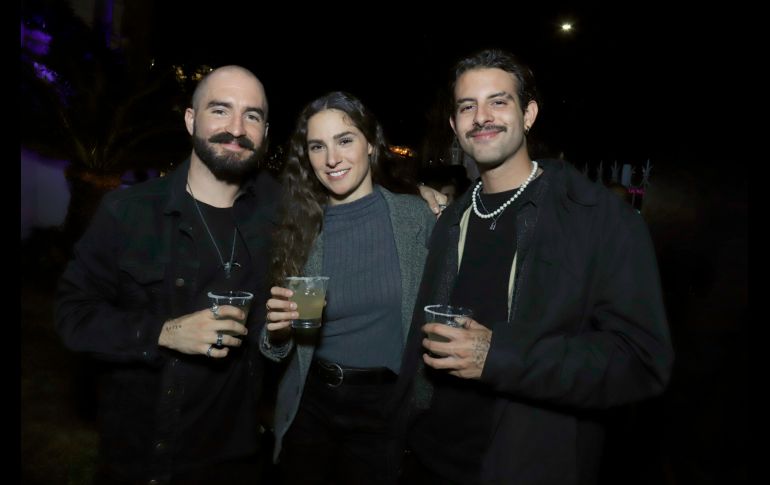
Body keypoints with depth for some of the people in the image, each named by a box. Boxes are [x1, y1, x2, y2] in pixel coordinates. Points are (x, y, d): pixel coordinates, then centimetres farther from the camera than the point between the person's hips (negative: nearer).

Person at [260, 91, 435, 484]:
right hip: (309, 405, 2)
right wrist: (277, 329, -18)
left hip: (387, 406, -2)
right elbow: (278, 350, 3)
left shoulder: (416, 216, -9)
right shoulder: (297, 228, -4)